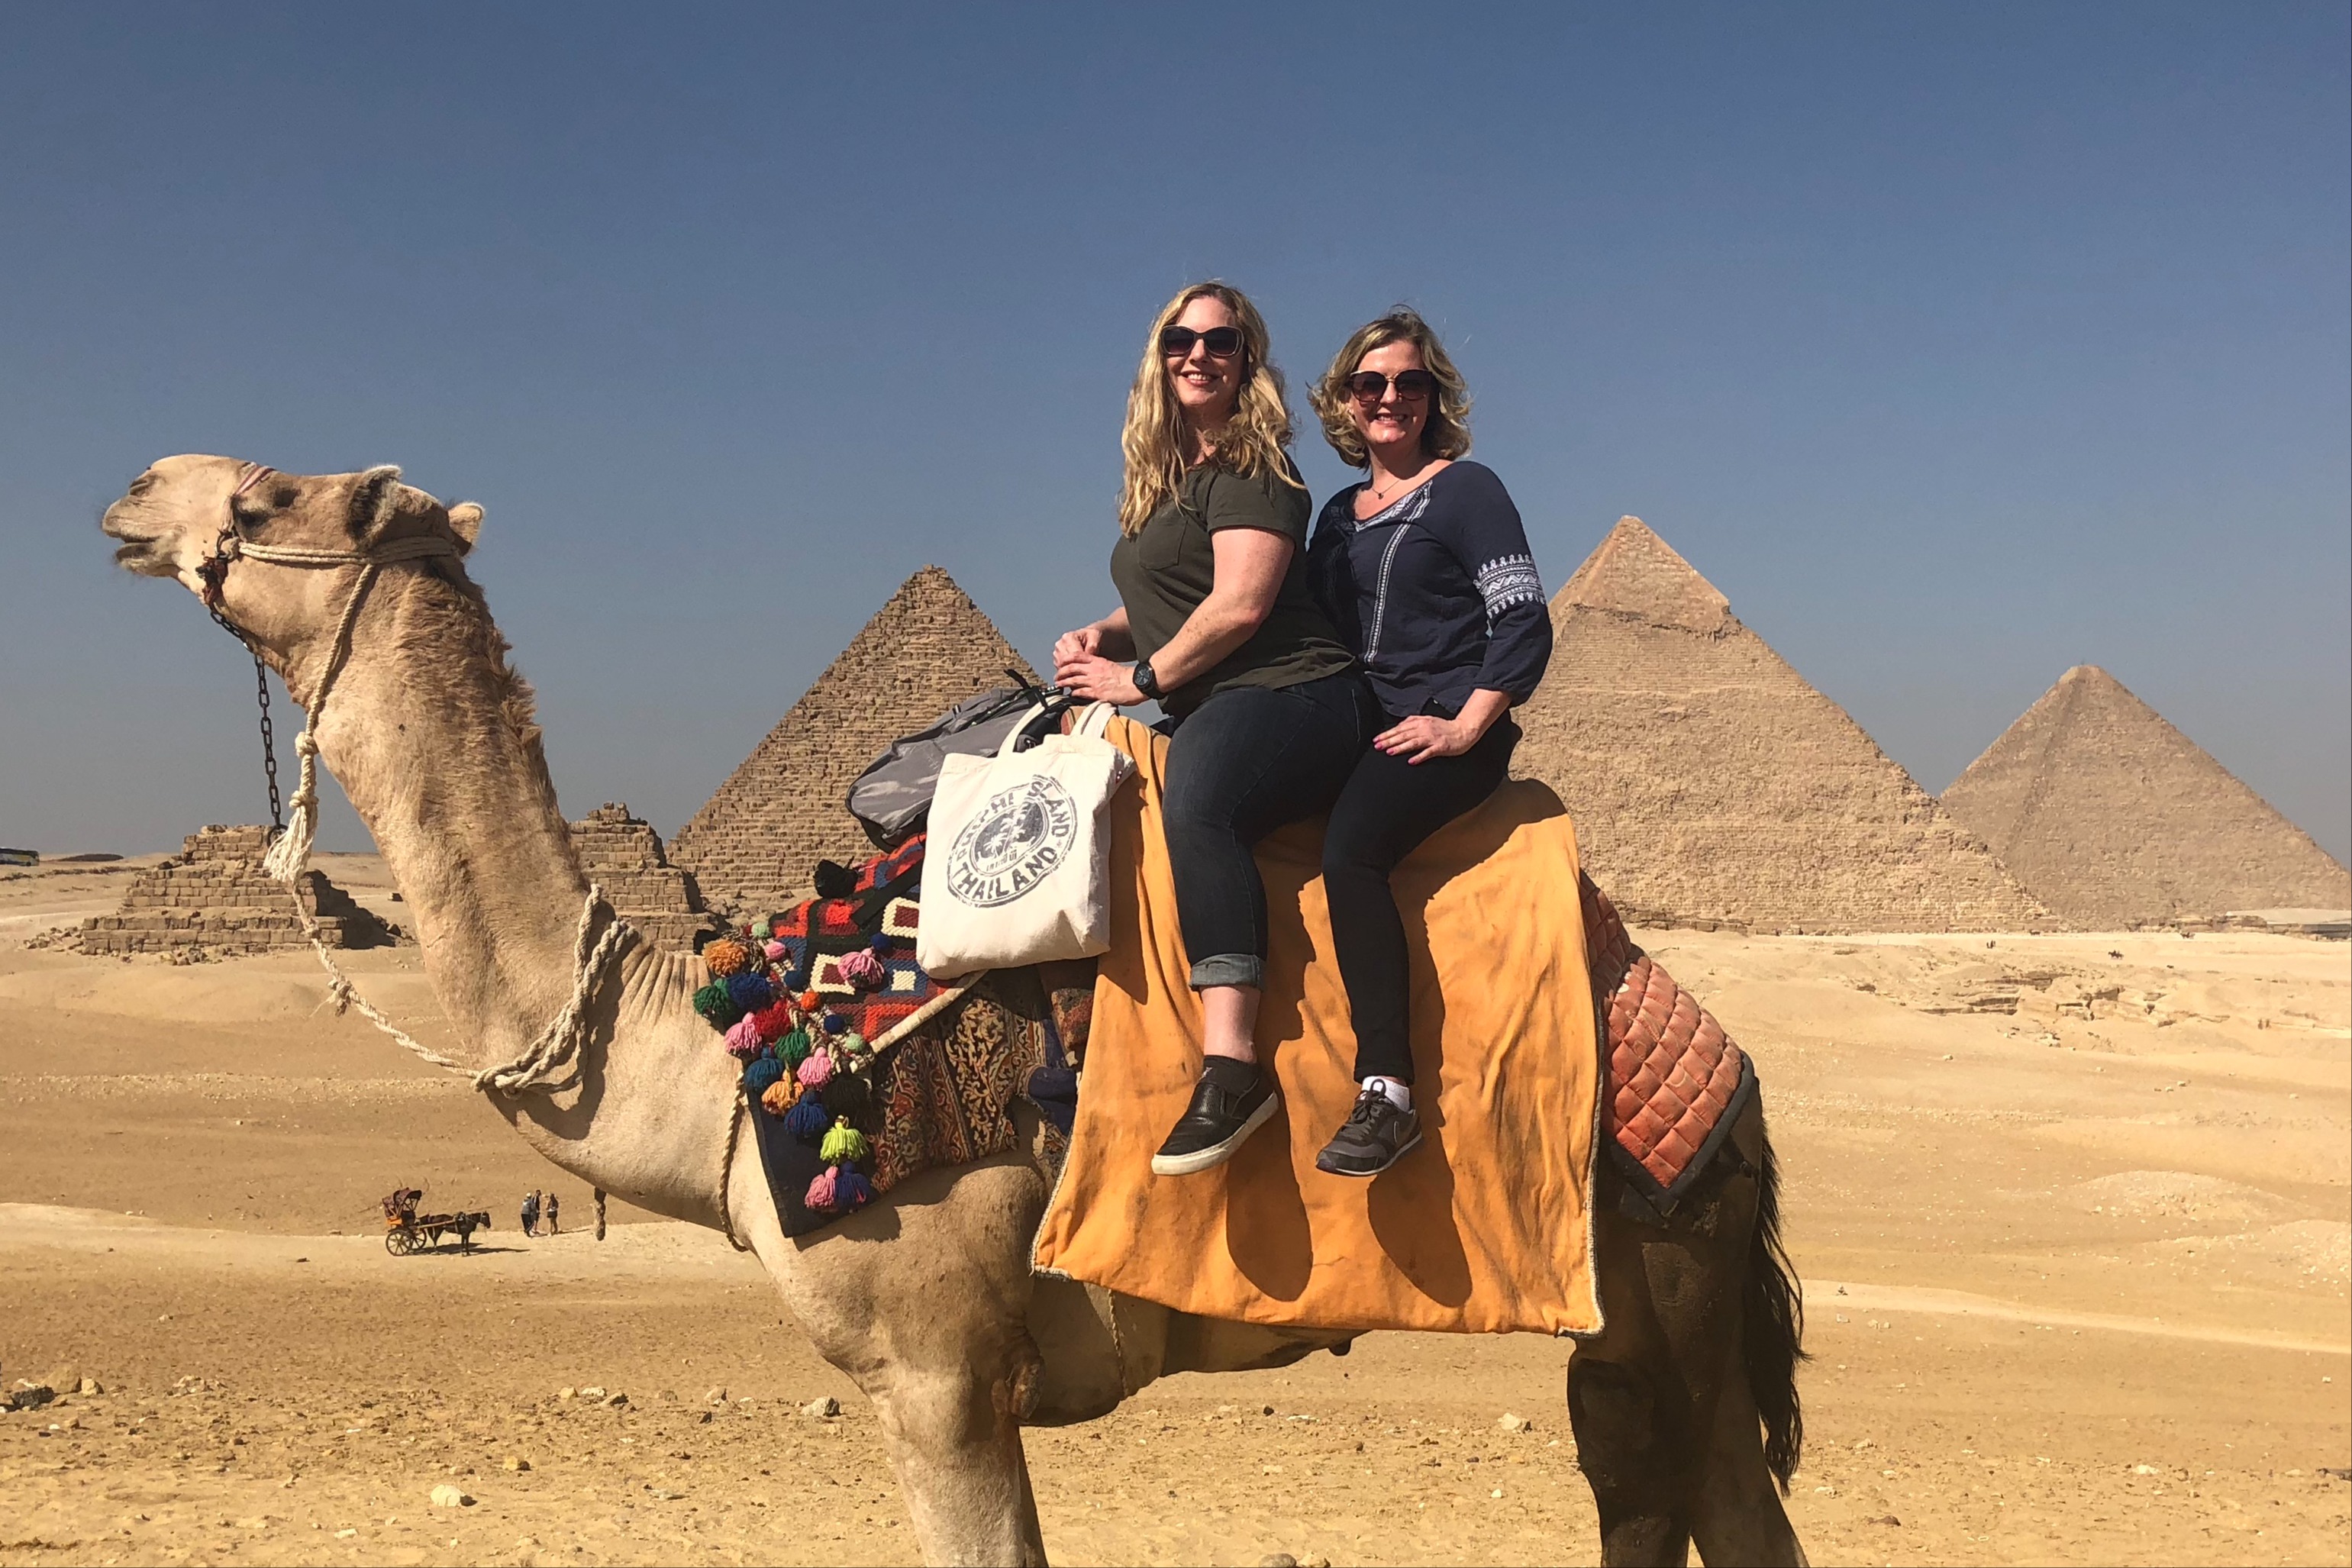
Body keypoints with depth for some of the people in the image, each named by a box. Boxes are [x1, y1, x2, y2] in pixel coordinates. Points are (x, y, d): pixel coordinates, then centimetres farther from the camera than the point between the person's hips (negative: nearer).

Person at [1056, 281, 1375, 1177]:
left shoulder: (1250, 469, -4)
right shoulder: (1160, 477, 23)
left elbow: (1239, 606, -15)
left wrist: (1143, 677, -8)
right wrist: (1101, 636, 13)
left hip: (1288, 695, -10)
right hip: (1212, 712, 10)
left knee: (1195, 803, -38)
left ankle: (1230, 1066, -48)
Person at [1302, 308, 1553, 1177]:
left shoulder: (1465, 490, 3)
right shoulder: (1339, 514, 21)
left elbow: (1524, 624, -5)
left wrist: (1465, 726, -14)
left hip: (1444, 730, -7)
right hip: (1354, 729, 7)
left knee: (1350, 846, -34)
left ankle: (1388, 1095, -34)